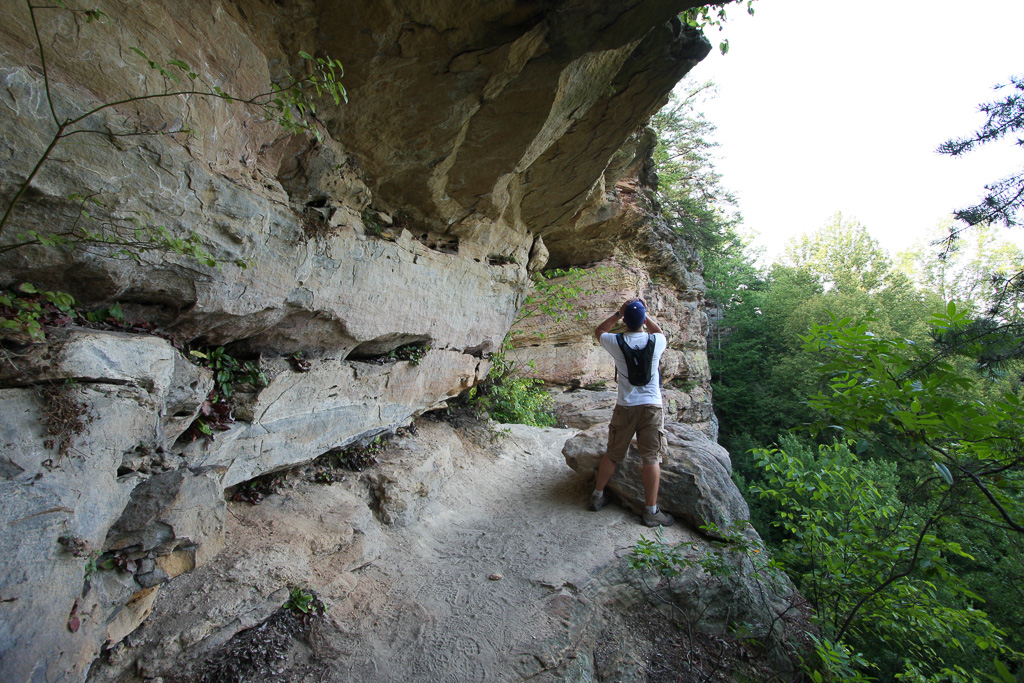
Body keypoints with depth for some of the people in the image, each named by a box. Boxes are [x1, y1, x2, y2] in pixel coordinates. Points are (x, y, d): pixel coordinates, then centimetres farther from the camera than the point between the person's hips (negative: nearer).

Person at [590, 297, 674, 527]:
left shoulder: (616, 342, -7)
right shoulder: (656, 341, -5)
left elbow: (599, 331, 16)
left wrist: (618, 313, 9)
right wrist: (645, 314, 16)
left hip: (625, 407, 1)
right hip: (651, 406, 0)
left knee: (612, 454, 13)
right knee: (651, 458, 4)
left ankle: (597, 496, 27)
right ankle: (651, 511, 10)